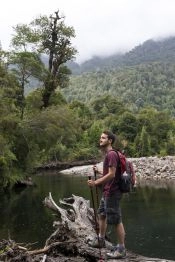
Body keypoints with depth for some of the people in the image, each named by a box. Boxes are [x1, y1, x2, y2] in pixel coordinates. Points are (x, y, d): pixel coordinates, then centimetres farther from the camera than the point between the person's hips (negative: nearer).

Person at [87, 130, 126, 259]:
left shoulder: (111, 154, -19)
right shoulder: (108, 154, 12)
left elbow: (111, 174, -25)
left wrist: (96, 183, -23)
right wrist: (99, 171, 12)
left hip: (112, 193, -11)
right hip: (107, 192, 11)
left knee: (116, 220, -1)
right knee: (102, 215, 22)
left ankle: (121, 249, 9)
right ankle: (100, 240, 39)